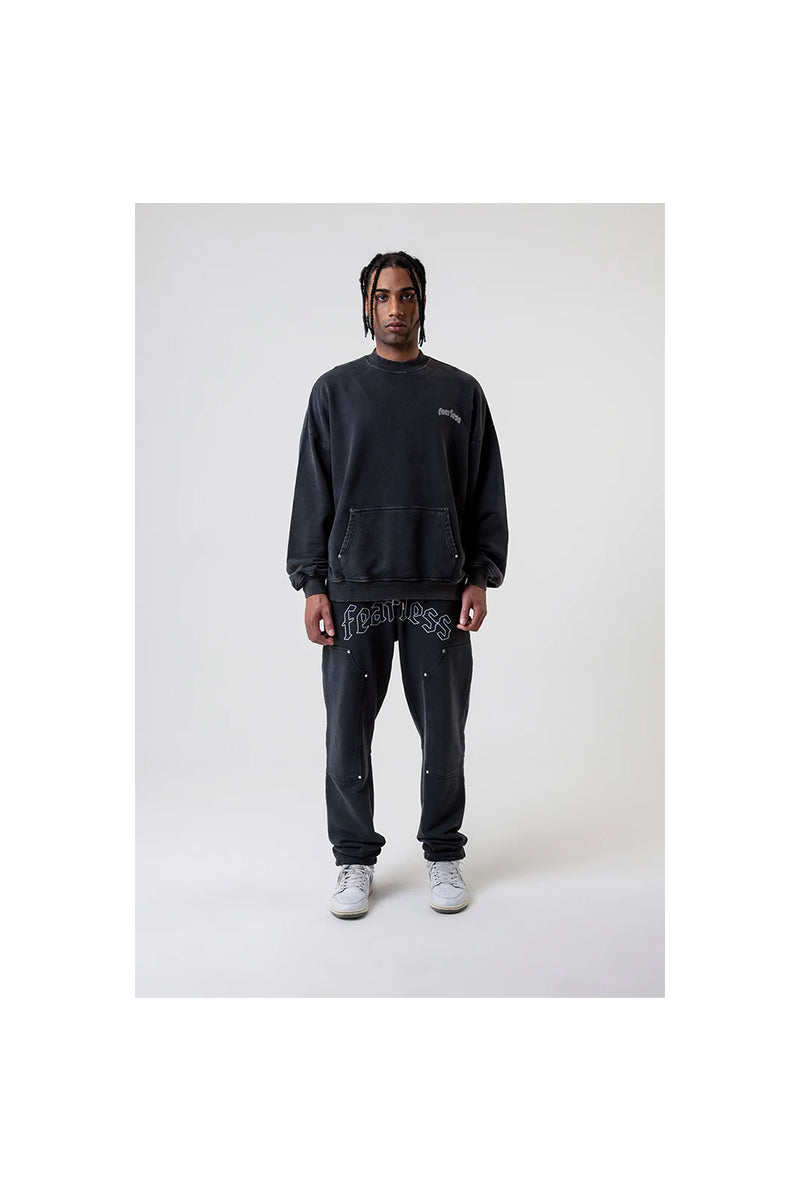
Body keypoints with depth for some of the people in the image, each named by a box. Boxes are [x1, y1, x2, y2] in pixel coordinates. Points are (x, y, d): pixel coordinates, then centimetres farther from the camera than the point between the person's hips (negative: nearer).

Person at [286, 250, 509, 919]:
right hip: (354, 589, 0)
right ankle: (356, 859, 21)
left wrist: (480, 579, 1)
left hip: (440, 591, 0)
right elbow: (313, 493, 6)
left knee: (444, 730, 5)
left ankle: (444, 854, 24)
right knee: (348, 730, 3)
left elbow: (486, 494, 10)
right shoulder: (336, 391, 9)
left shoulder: (461, 392, 11)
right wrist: (312, 586, -1)